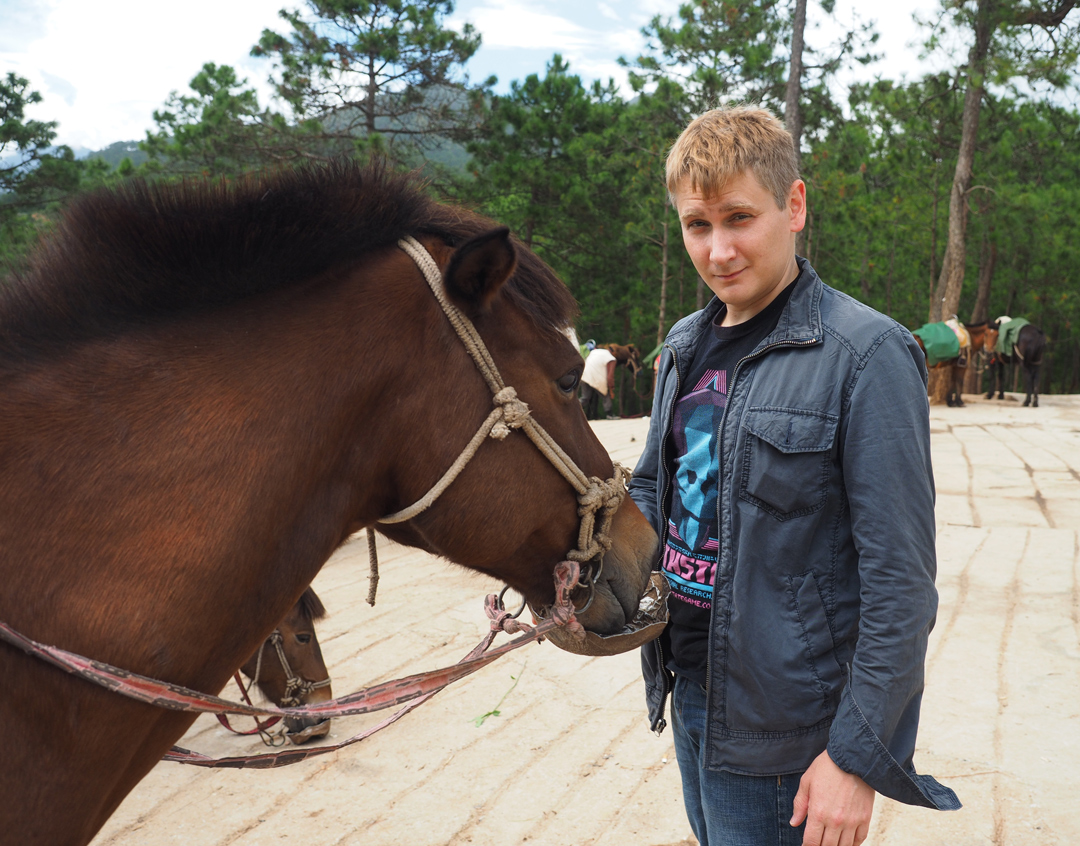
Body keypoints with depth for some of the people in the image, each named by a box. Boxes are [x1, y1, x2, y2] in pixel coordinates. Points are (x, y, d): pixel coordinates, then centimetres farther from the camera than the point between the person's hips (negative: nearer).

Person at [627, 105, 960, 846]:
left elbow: (901, 580, -19)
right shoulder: (686, 346, 6)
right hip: (688, 687, 7)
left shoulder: (866, 355, -18)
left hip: (776, 727, -7)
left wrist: (857, 755, -18)